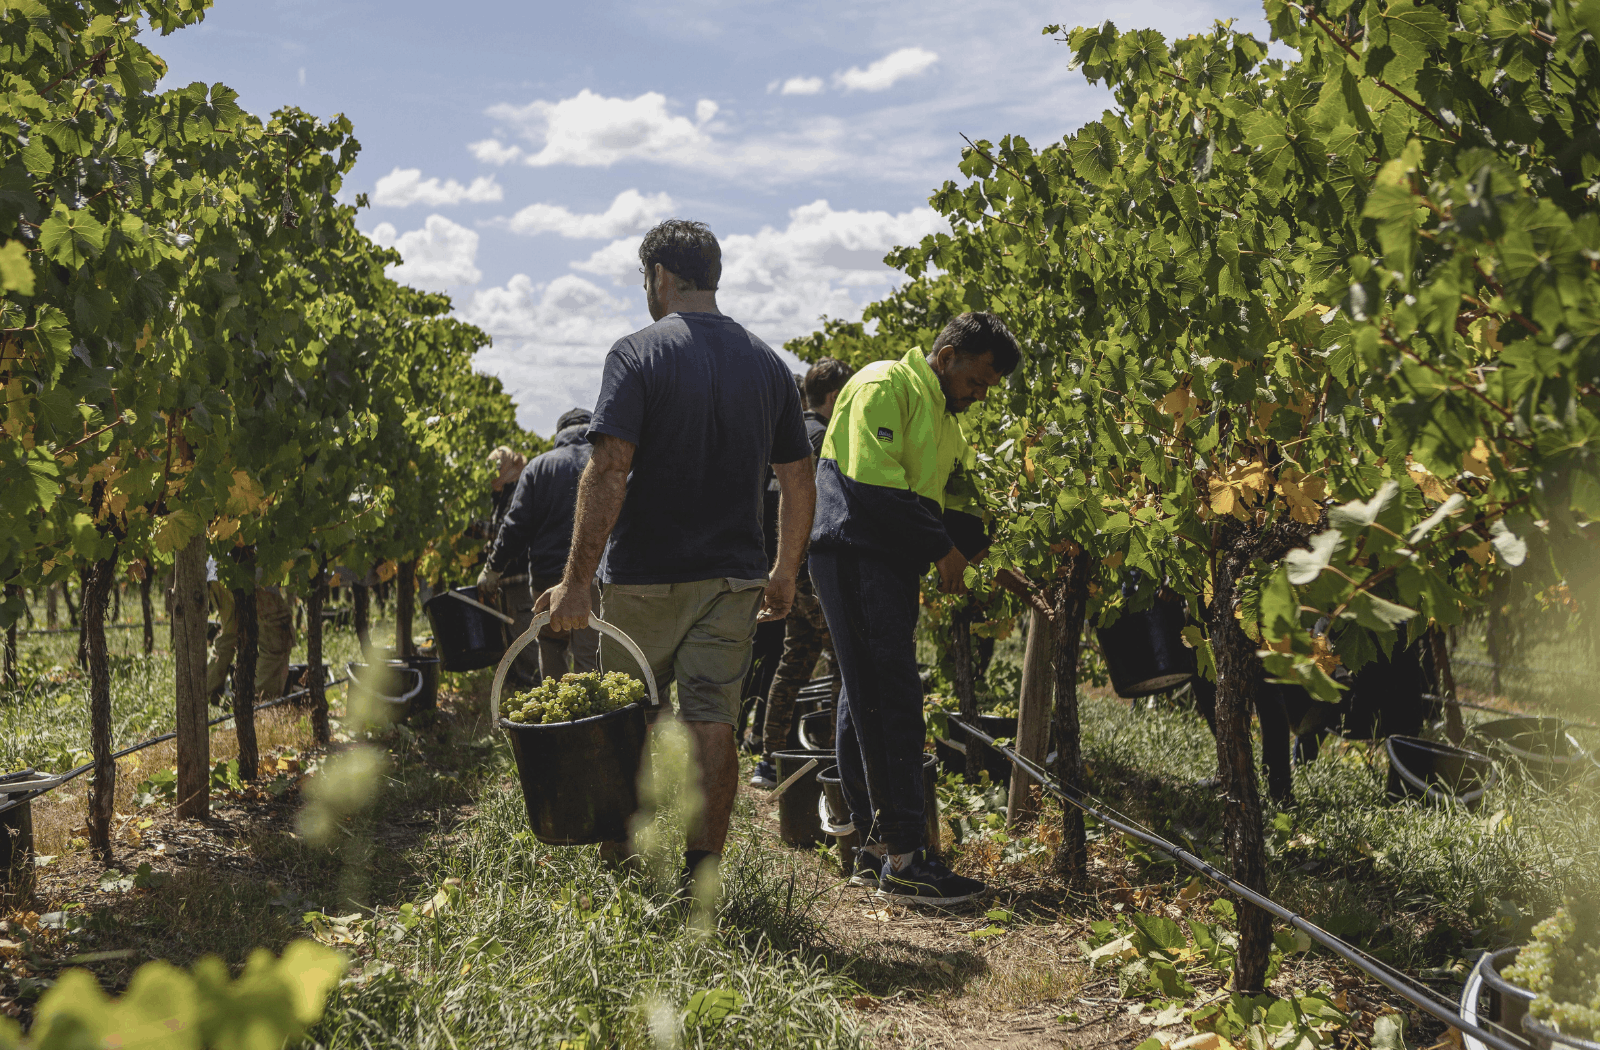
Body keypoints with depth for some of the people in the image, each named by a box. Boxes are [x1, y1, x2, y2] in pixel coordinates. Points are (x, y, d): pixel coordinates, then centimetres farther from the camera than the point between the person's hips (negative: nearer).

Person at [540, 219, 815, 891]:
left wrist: (576, 580, -16)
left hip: (645, 576, -3)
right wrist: (784, 577, 17)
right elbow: (799, 486, 8)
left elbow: (608, 473, -18)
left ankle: (618, 860, 30)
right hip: (734, 577, 3)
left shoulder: (638, 355, -9)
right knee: (712, 723, 4)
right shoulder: (767, 363, 6)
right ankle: (701, 874, 1)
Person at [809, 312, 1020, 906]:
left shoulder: (944, 417, 23)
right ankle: (903, 859, -12)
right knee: (893, 699, -13)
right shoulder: (885, 386, -8)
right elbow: (874, 481, -18)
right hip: (855, 553, -10)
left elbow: (961, 500, 21)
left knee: (868, 701, 11)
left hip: (894, 565, 10)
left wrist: (978, 552, 2)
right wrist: (941, 547, -15)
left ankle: (874, 849, 16)